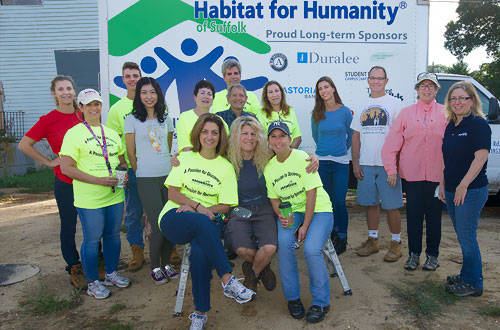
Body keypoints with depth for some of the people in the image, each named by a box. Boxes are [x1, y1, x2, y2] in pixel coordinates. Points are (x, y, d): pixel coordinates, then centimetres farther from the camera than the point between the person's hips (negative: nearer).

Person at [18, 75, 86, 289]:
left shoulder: (83, 116, 3)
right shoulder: (48, 120, -8)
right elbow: (24, 145, -1)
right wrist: (49, 162, -5)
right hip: (65, 182, -3)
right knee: (68, 226, 8)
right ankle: (74, 268, 24)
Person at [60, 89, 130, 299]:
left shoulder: (112, 133, 13)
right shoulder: (74, 133, -5)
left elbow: (122, 161, 21)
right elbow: (66, 168, -13)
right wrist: (98, 180, -20)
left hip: (115, 195, 5)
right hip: (89, 199, -5)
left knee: (112, 234, 15)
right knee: (92, 240, 4)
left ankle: (111, 273, 33)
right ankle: (92, 282, 21)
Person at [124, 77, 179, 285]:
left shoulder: (166, 118, 11)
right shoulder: (132, 119, 0)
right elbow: (130, 153, 3)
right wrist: (141, 173, 6)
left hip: (168, 175, 4)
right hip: (146, 179, -3)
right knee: (158, 226, -4)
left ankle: (166, 264, 22)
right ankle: (155, 268, 16)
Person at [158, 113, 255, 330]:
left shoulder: (226, 167, 9)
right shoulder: (185, 158, 12)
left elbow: (225, 206, 3)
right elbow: (173, 193, 4)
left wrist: (201, 209, -14)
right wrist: (197, 207, -13)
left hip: (206, 222, 0)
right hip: (174, 217, 0)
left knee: (200, 252, -33)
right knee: (203, 222, -36)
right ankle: (228, 281, -32)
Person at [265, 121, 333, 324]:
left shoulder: (301, 158, -12)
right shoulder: (269, 168, 4)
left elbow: (311, 193, -15)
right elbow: (274, 198, 8)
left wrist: (305, 225, -18)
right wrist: (281, 216, -13)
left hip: (319, 210, -3)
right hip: (292, 212, 4)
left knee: (311, 249, -27)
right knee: (283, 241, -26)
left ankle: (321, 302, 0)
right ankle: (292, 297, -3)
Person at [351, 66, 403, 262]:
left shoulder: (394, 104, 0)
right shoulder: (362, 106, 14)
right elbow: (356, 136, 14)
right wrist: (355, 163, 7)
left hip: (387, 165, -4)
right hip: (365, 165, 4)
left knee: (391, 206, 0)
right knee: (370, 204, 11)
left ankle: (396, 243, 15)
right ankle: (372, 240, 24)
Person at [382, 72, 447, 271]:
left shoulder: (445, 113, 4)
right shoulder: (406, 113, 6)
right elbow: (392, 142, 3)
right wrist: (391, 169, -3)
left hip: (437, 175, 0)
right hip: (411, 174, 1)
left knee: (434, 215, 9)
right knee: (413, 215, 6)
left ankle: (432, 255, 24)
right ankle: (414, 254, 20)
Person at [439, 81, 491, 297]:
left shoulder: (478, 124, -10)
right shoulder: (450, 126, 14)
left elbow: (480, 157, -18)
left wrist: (463, 186, -19)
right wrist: (442, 185, 14)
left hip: (471, 191, -8)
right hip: (452, 191, 8)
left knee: (467, 237, -2)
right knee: (463, 236, 16)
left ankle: (473, 283, 11)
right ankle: (466, 275, 29)